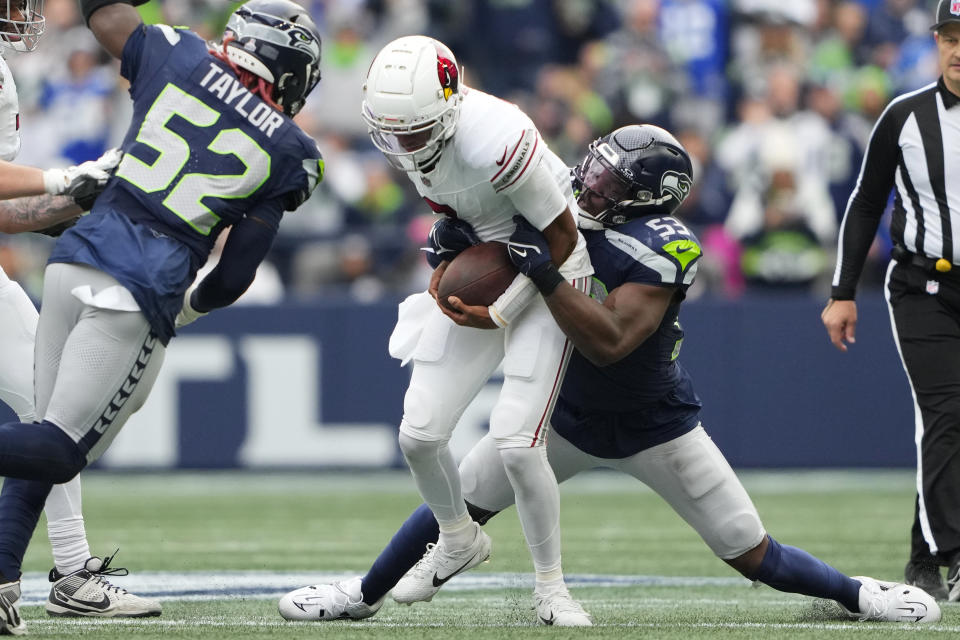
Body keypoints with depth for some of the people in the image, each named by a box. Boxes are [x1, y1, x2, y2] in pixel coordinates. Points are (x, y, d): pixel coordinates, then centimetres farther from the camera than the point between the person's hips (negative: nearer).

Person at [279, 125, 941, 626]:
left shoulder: (659, 249, -30)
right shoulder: (571, 212, -10)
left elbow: (609, 341, -39)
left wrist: (542, 268, -42)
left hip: (656, 425, -5)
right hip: (570, 412, 5)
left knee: (754, 556, -2)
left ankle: (856, 593, 21)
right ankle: (364, 595, 19)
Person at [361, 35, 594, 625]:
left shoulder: (499, 143, -36)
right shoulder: (394, 126, -13)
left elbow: (561, 236, -22)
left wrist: (503, 312, -18)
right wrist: (445, 255, 1)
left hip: (545, 274, -7)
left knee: (517, 443, -15)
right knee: (419, 434, 2)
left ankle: (551, 586, 6)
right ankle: (459, 541, 31)